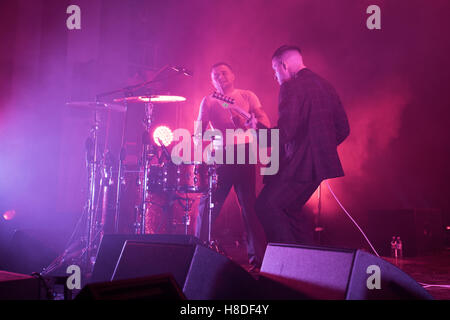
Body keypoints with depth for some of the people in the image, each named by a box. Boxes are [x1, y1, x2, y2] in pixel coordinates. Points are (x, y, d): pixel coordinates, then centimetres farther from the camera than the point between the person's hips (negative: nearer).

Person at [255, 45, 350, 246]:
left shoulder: (291, 87, -12)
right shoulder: (325, 86, 15)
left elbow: (285, 133, -21)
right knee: (290, 209, 20)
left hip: (301, 163, -9)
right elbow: (343, 130, 15)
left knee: (266, 206, -5)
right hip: (321, 162, 9)